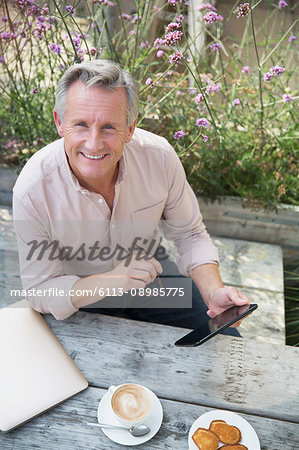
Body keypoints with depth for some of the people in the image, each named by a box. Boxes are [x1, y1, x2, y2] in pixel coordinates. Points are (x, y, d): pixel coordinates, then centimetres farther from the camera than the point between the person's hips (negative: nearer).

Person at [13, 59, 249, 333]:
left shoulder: (160, 157, -23)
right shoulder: (32, 191, -29)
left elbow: (189, 234, -8)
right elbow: (40, 290, -20)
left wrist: (214, 292, -24)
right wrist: (107, 281, -38)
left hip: (150, 268, 2)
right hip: (80, 295, -1)